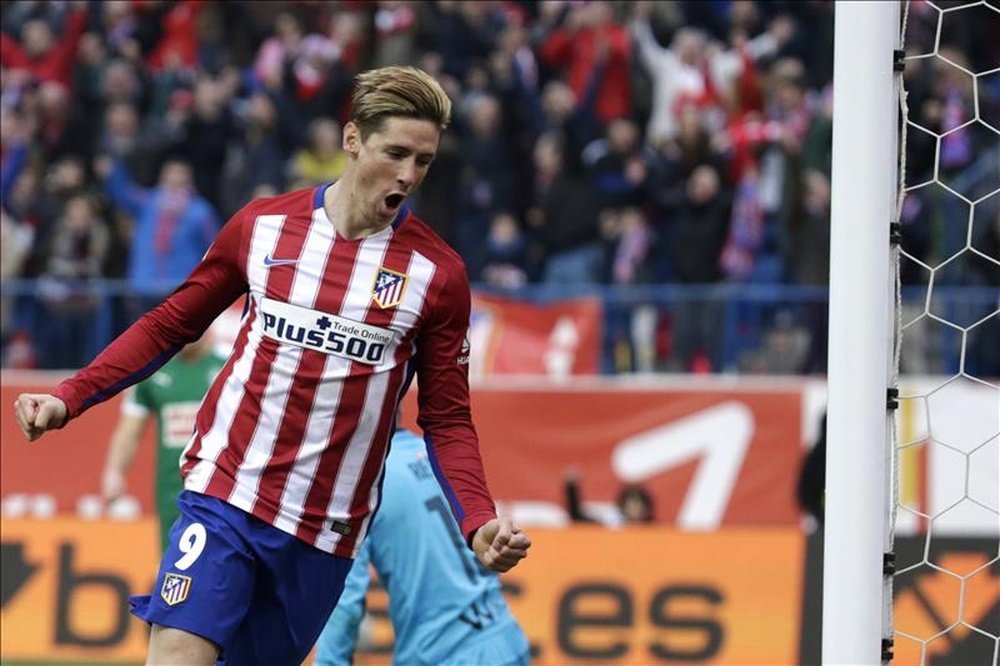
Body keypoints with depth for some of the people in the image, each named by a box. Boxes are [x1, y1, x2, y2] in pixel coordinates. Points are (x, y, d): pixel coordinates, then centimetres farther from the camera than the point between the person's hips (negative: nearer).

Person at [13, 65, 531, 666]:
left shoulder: (438, 273, -2)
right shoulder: (262, 226, 2)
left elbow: (447, 419, 3)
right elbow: (169, 325, 13)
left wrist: (479, 523, -12)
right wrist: (69, 399, 4)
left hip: (325, 531, 0)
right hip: (223, 496, 0)